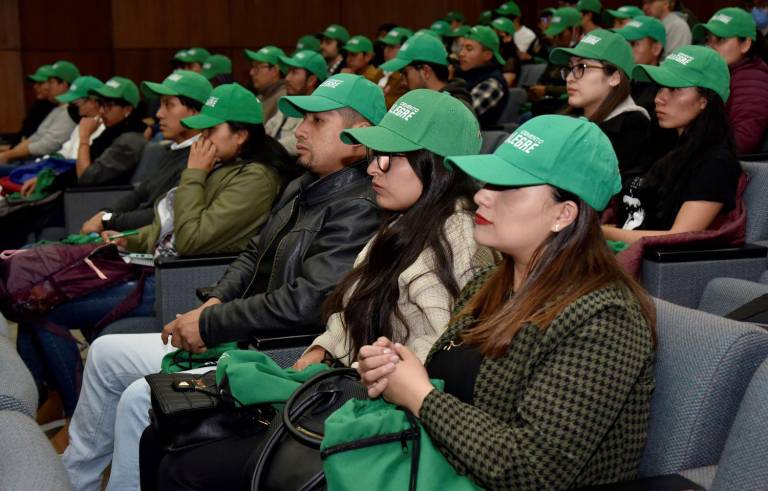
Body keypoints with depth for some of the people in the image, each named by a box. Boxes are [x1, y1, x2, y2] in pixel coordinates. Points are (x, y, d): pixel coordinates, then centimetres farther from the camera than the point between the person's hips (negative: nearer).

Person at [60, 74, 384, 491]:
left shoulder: (358, 210, -18)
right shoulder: (302, 189, 13)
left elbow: (306, 302, -26)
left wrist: (210, 326, -18)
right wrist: (214, 303, -1)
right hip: (245, 336, 10)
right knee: (106, 352, 8)